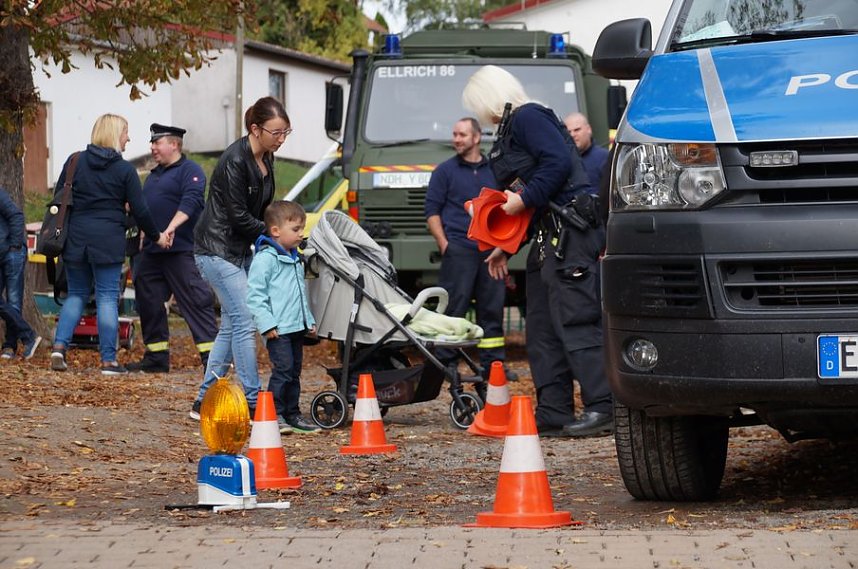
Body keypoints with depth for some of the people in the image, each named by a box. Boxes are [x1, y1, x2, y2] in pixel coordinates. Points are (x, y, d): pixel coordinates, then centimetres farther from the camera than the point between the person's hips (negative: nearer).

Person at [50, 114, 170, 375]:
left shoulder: (76, 161, 5)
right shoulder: (125, 169, -4)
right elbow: (139, 210, -1)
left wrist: (58, 234, 19)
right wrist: (156, 236, 12)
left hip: (75, 236, 3)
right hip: (108, 240, -3)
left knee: (76, 294, 14)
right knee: (107, 297, 1)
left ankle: (59, 346, -3)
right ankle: (108, 360, 0)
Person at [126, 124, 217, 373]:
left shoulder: (190, 171, -5)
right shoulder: (154, 175, 23)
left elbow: (190, 202, -20)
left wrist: (171, 228, -31)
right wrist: (142, 240, 24)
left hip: (181, 250, -9)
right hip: (152, 250, 9)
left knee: (195, 301, -12)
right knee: (149, 301, 9)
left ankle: (211, 356, -14)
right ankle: (156, 358, 17)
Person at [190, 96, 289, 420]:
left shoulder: (265, 159, 6)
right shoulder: (234, 161, -21)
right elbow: (238, 217, -20)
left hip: (240, 250, 9)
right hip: (217, 250, -9)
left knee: (231, 325, 9)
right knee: (244, 322, -13)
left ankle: (204, 402, 15)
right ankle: (253, 404, -11)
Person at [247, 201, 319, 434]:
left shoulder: (296, 260, 18)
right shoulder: (265, 259, -11)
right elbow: (255, 295, -15)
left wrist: (309, 319, 25)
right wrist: (267, 324, -19)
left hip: (296, 327, 9)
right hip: (277, 330, -9)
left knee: (294, 372, 12)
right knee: (283, 370, -14)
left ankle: (292, 414, 18)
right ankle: (274, 414, -8)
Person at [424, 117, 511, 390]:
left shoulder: (494, 170, 15)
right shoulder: (445, 171, 5)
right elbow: (432, 211, 1)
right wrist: (444, 244, -9)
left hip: (490, 251, 4)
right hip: (458, 249, -4)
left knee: (492, 307, 5)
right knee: (453, 307, -6)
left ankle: (493, 364, 9)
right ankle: (446, 364, -3)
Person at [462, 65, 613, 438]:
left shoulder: (527, 117, -6)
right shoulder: (514, 126, 25)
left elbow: (559, 162, -21)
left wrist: (523, 199, -18)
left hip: (569, 232, -11)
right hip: (549, 238, 11)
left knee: (575, 319, -14)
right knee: (542, 327, 9)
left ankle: (603, 407, -17)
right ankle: (553, 413, 11)